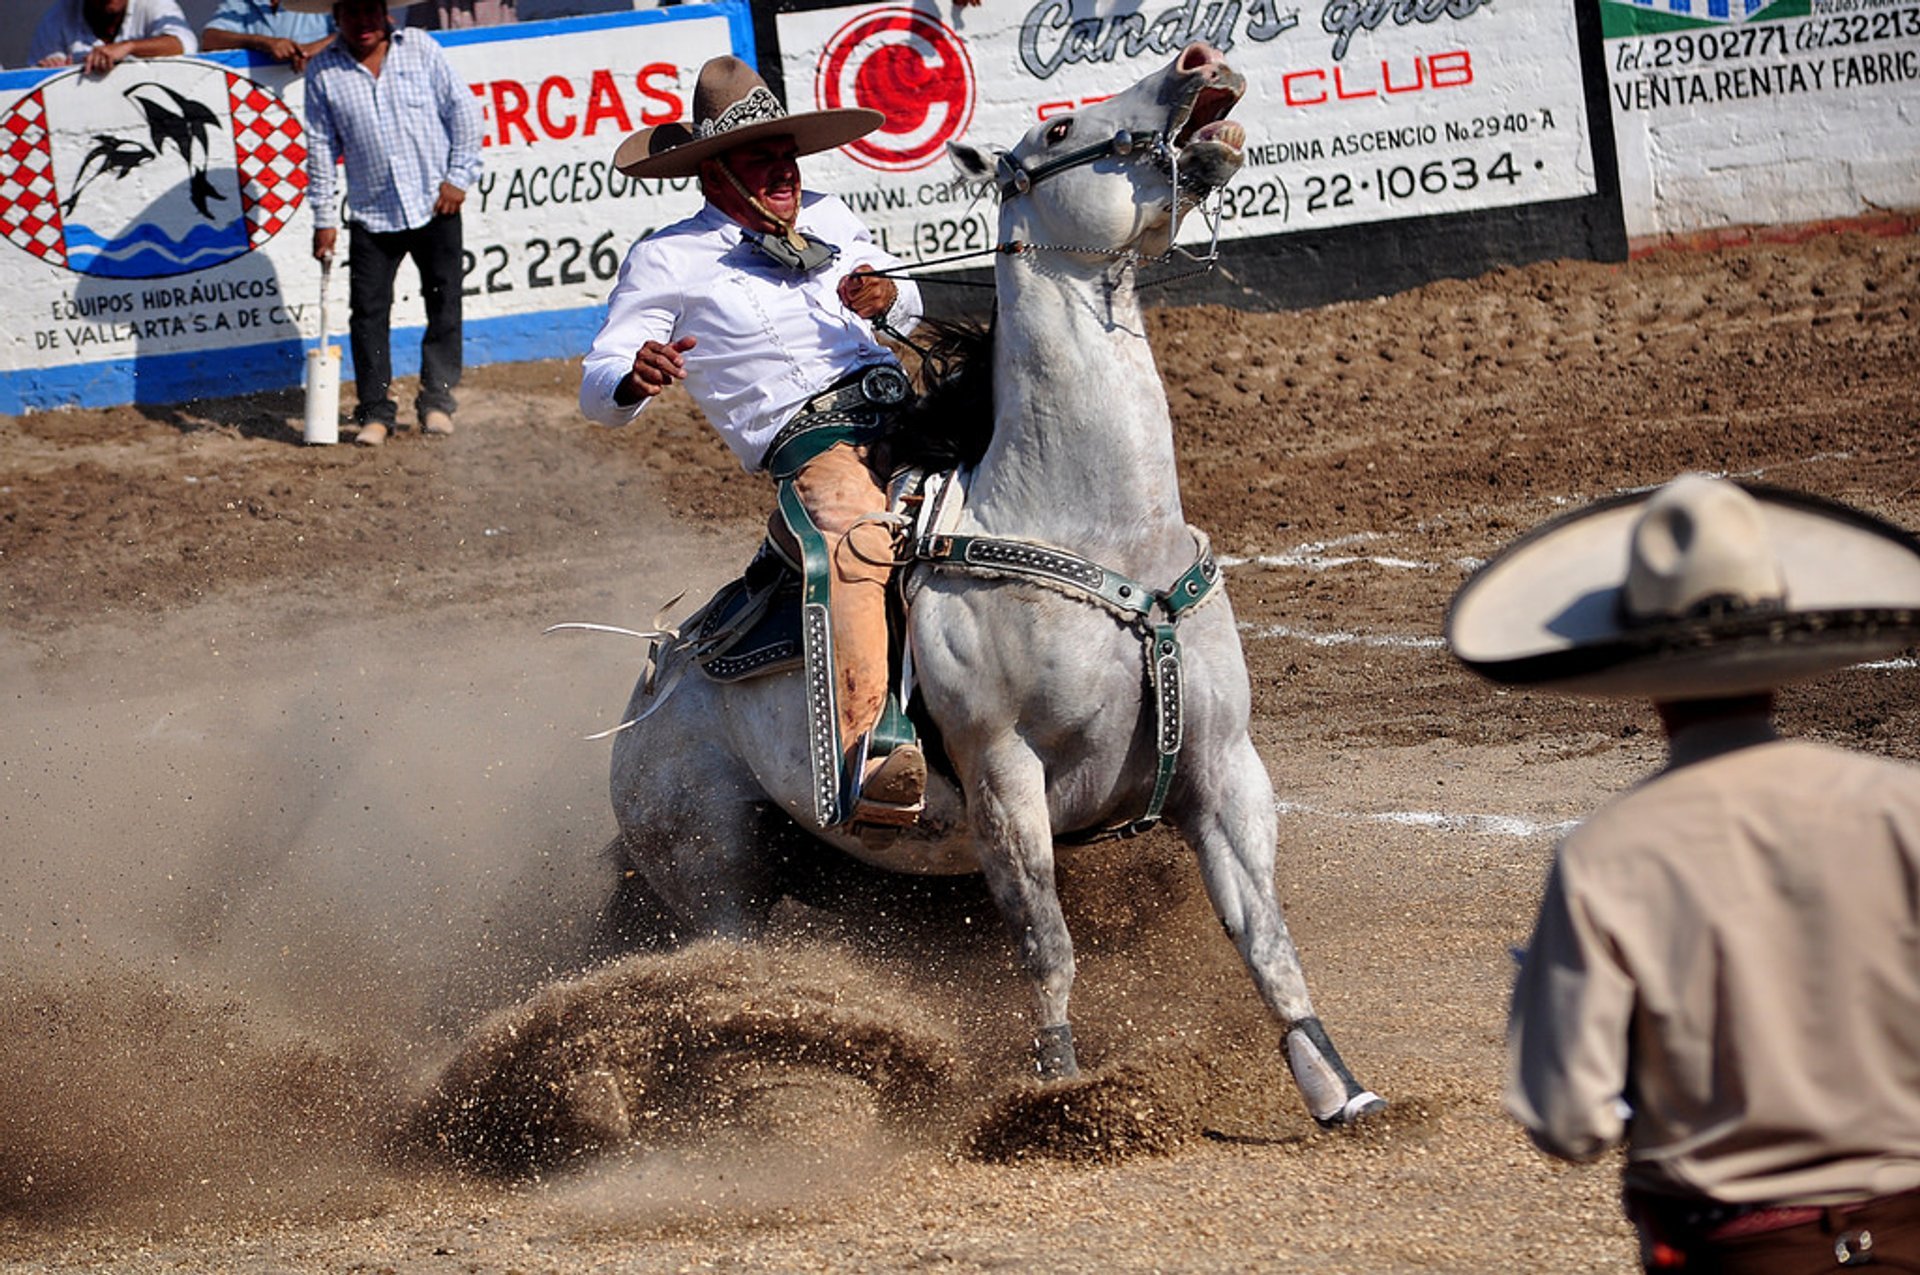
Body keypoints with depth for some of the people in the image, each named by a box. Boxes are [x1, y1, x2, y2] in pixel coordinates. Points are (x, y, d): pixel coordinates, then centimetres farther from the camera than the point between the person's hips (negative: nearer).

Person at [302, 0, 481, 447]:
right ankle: (376, 411, 4)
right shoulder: (323, 72, 0)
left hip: (435, 206, 0)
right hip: (372, 214, 0)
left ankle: (436, 400, 16)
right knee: (368, 311, -4)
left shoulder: (420, 48, 0)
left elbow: (463, 109, 4)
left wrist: (458, 176, -2)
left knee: (444, 305, 4)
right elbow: (321, 146, 3)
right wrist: (324, 218, 1)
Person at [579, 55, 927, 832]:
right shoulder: (666, 262, 10)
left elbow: (922, 308, 34)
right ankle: (859, 762, -54)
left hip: (903, 412, 7)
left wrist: (889, 298, 8)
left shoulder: (827, 219, 24)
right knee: (854, 542, -39)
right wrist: (634, 381, -20)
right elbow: (597, 395, 6)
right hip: (809, 440, -7)